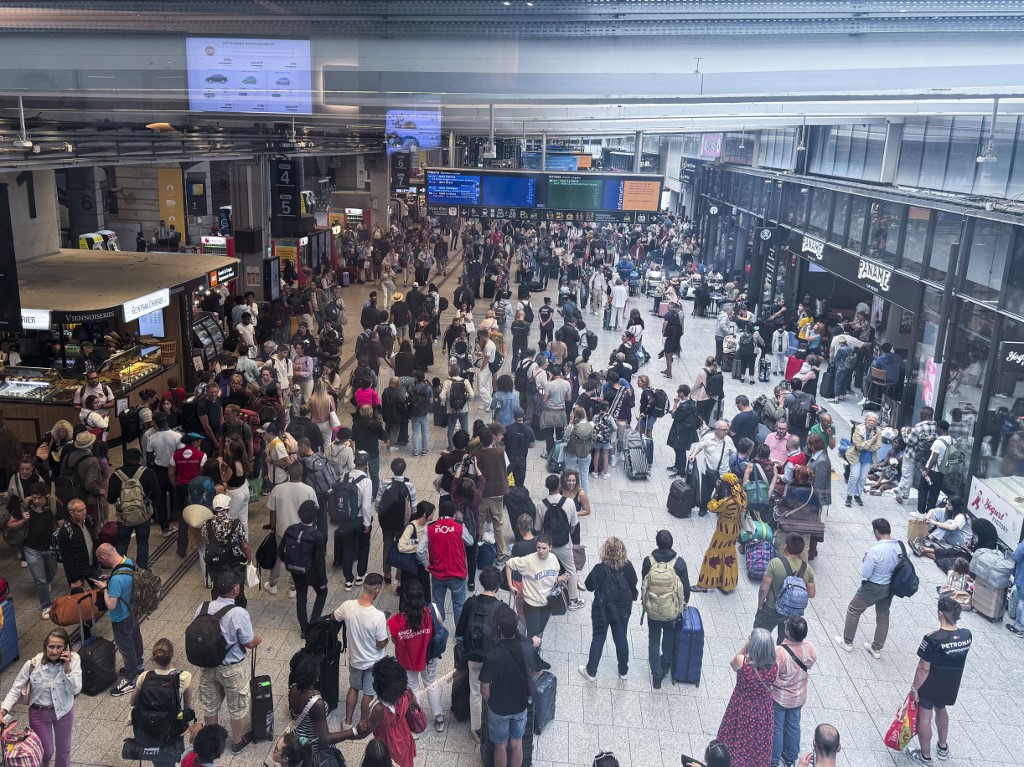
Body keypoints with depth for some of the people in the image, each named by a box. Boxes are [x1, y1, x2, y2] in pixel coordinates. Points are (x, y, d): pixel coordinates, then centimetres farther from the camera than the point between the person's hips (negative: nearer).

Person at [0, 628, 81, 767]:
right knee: (46, 751, 14)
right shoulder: (33, 664, -22)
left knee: (63, 749, 20)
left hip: (64, 711, 1)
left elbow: (75, 690, -22)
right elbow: (16, 690, -13)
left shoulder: (73, 660, -20)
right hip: (39, 713, -1)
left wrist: (67, 667, -32)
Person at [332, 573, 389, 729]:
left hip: (354, 658, 4)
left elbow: (334, 618, 0)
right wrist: (385, 631, -5)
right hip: (372, 662, -4)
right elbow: (381, 644, -24)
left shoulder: (347, 606, -23)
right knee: (368, 693, 21)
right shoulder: (378, 616, -36)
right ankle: (363, 724, 40)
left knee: (353, 688, 28)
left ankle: (348, 722, 42)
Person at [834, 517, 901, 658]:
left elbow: (865, 574, -22)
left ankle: (847, 642, 28)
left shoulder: (875, 550, -30)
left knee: (853, 610, 15)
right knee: (883, 616, 20)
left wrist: (865, 561, -4)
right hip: (890, 587, 6)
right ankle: (876, 648, 35)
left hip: (873, 587, -6)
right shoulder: (900, 546, -10)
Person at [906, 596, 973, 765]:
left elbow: (924, 668, -23)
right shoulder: (967, 635, -14)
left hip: (930, 686, -6)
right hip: (950, 686, 6)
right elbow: (958, 657, 7)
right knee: (941, 710, 30)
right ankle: (943, 747, 48)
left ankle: (925, 756, 30)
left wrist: (914, 688, -11)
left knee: (924, 718, 14)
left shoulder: (932, 639, -31)